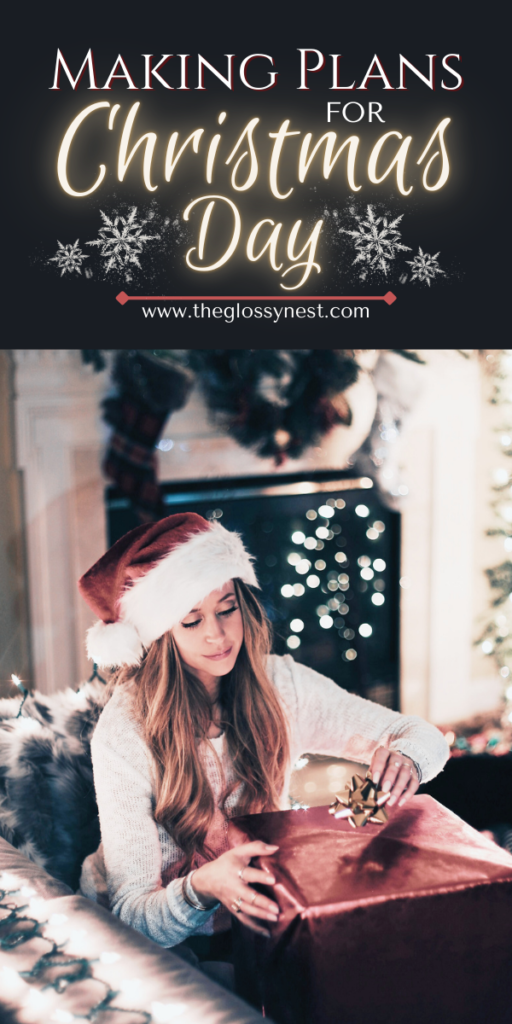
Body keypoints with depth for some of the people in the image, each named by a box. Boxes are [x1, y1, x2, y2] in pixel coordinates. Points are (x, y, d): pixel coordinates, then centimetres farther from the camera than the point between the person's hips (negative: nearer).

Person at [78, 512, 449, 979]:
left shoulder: (280, 685, -9)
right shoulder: (125, 730, -22)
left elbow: (424, 736, -6)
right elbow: (132, 913, -21)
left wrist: (404, 760, -30)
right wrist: (201, 888, -43)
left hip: (262, 919, 5)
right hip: (167, 942, -4)